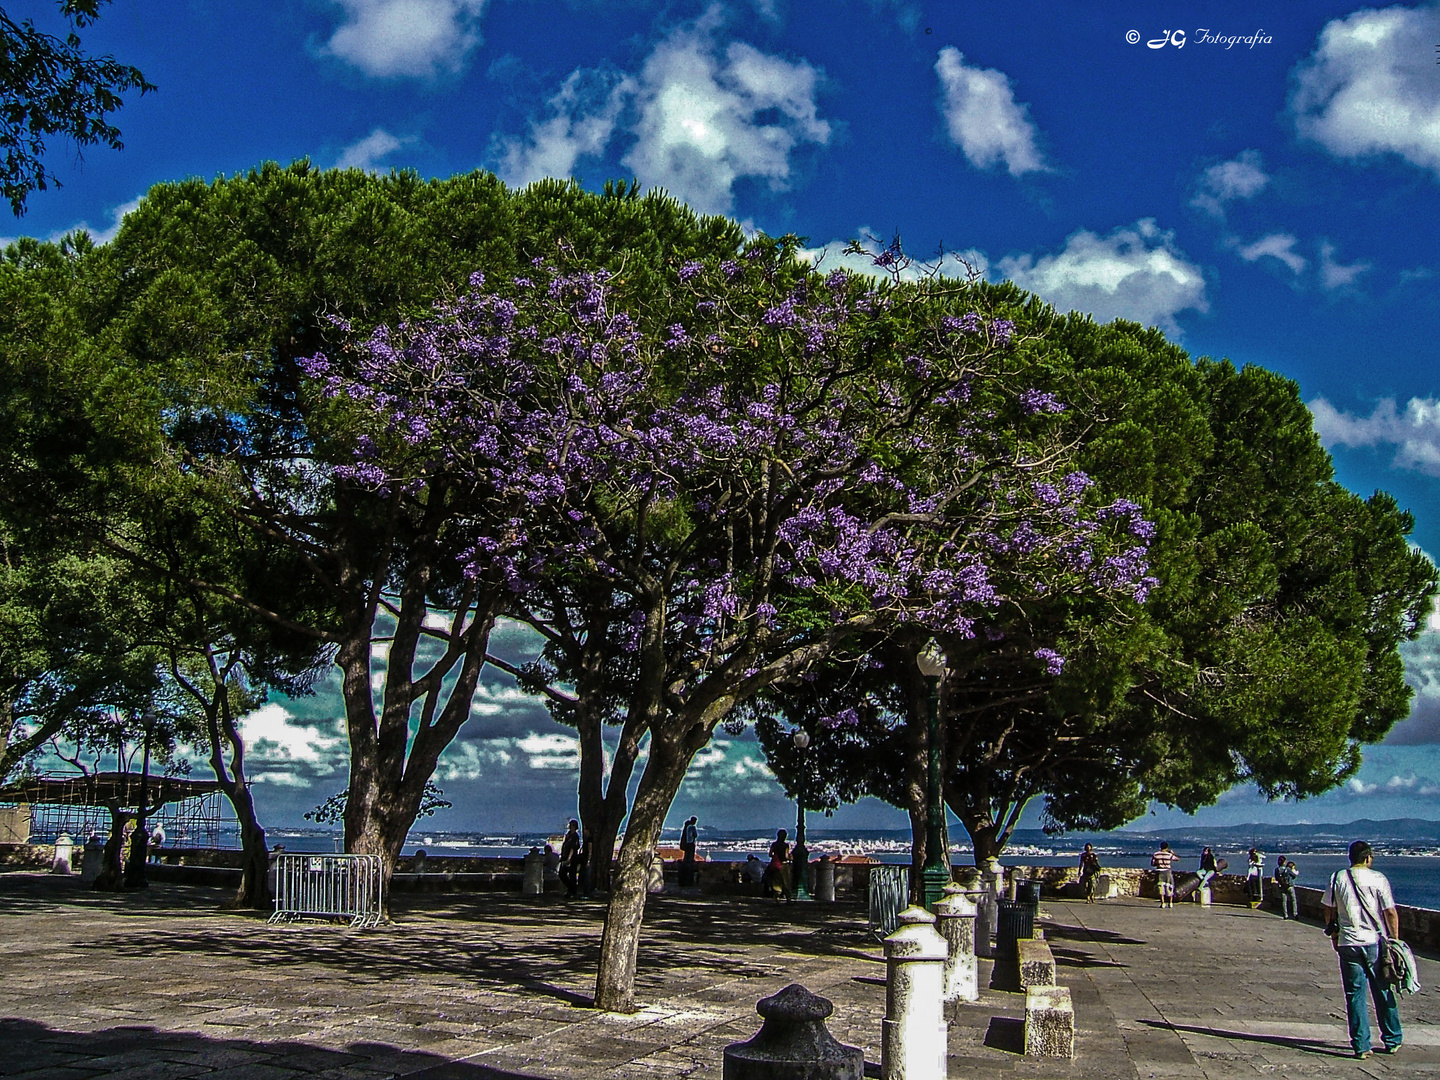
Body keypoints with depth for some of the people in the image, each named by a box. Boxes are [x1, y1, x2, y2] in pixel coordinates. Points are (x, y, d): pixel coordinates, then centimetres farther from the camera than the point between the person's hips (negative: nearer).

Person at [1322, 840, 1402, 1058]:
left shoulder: (1338, 878, 1)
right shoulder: (1378, 878, -5)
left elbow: (1328, 908, 8)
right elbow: (1390, 912, -5)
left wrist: (1333, 932, 21)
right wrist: (1394, 938, 6)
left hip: (1348, 943, 1)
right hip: (1375, 942, -1)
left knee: (1355, 995, 4)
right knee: (1383, 993, 13)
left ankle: (1361, 1046, 3)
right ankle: (1392, 1041, 24)